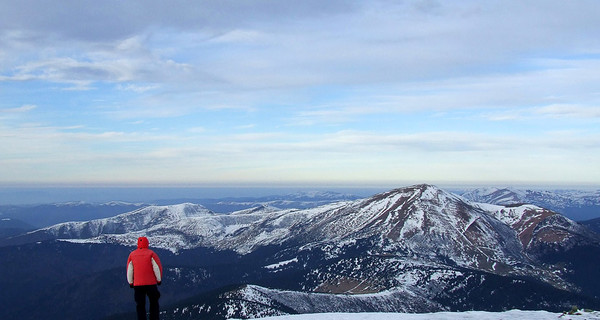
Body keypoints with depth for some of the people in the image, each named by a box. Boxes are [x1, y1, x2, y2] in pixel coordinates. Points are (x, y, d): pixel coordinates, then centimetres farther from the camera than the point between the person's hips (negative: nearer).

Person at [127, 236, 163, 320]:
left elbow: (129, 270, 7)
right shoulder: (151, 254, -3)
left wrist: (131, 283, 15)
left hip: (137, 285, 2)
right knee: (154, 303, 13)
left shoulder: (132, 255, 5)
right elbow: (157, 267, -6)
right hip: (151, 283, -1)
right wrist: (159, 280, 5)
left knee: (140, 305, 7)